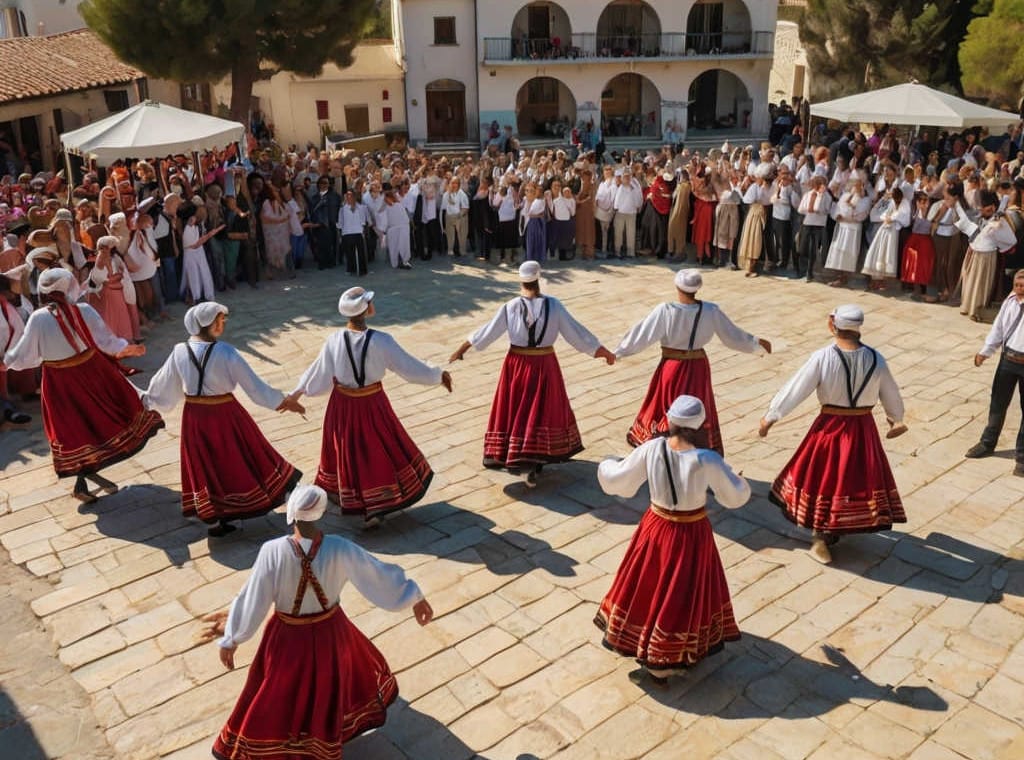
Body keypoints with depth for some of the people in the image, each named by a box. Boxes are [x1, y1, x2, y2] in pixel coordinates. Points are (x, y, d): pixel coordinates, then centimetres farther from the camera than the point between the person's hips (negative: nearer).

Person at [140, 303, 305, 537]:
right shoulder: (225, 352, -18)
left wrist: (146, 399, 26)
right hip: (224, 413, -3)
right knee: (238, 457, 16)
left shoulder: (180, 352, -7)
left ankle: (219, 516, 23)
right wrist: (286, 402, -6)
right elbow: (252, 383, -15)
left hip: (195, 416, 3)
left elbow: (163, 384, 5)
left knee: (206, 465, 15)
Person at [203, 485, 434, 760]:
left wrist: (231, 640, -4)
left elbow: (253, 601, -20)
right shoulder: (340, 549, -26)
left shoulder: (273, 552, -30)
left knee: (271, 703, 21)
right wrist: (415, 598, -1)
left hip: (289, 637, -2)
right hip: (330, 631, 2)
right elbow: (380, 577, -15)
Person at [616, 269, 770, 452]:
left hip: (672, 368, -2)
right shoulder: (711, 311, -10)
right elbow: (732, 335, 0)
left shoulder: (665, 311, -19)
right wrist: (757, 343, 17)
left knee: (664, 409, 15)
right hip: (698, 369, 2)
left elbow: (642, 334, -14)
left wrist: (618, 352, -3)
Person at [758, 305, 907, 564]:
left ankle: (820, 538, 19)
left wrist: (770, 416, -1)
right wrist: (896, 419, 27)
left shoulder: (822, 358, -18)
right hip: (863, 428, 3)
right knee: (858, 478, 19)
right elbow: (890, 394, 8)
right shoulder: (875, 359, -7)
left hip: (831, 426, -2)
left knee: (823, 478, 12)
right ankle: (836, 530, 34)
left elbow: (795, 389, -13)